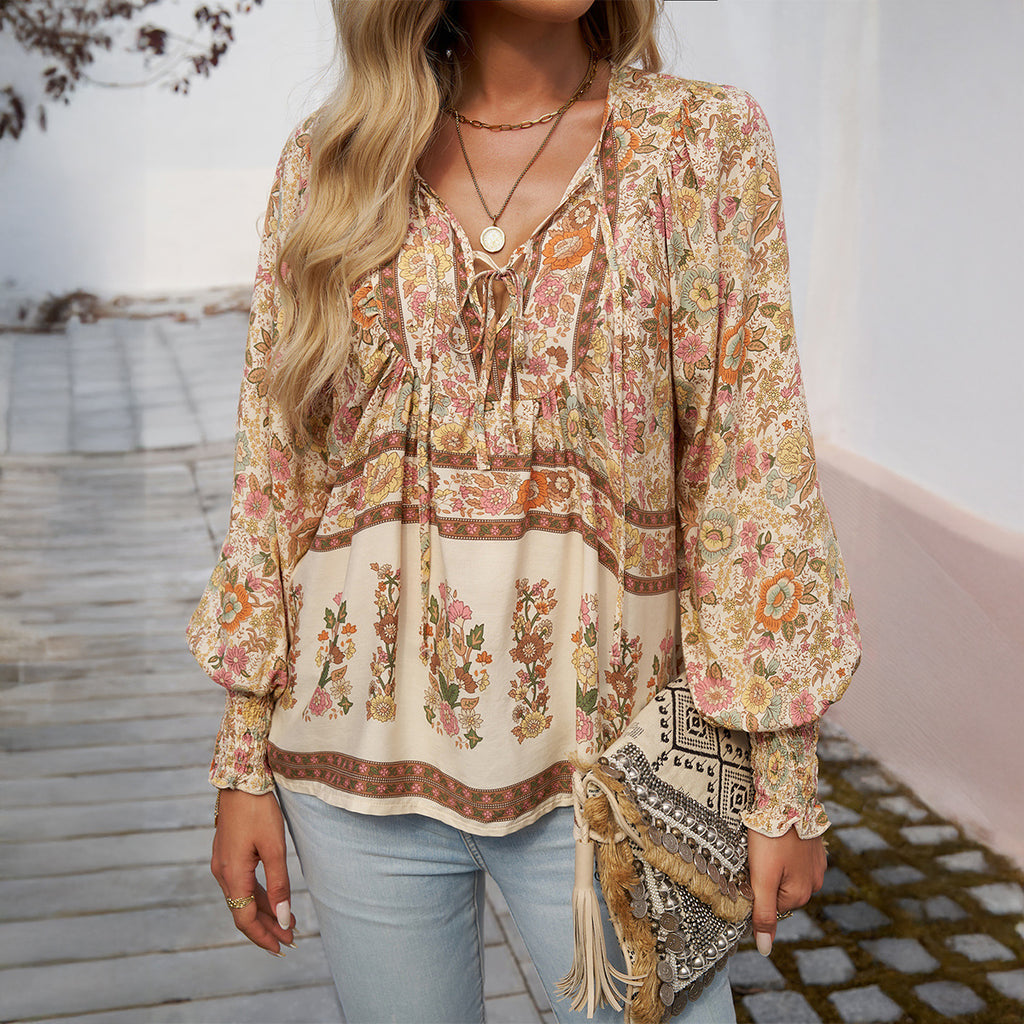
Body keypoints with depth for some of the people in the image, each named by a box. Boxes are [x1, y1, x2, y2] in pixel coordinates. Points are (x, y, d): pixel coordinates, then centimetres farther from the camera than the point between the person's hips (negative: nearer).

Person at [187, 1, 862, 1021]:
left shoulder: (706, 142, -2)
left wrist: (785, 778, -4)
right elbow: (273, 467, 3)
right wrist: (241, 762, 3)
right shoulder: (329, 159, 2)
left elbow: (755, 474, -4)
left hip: (599, 752, -1)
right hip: (362, 759, 2)